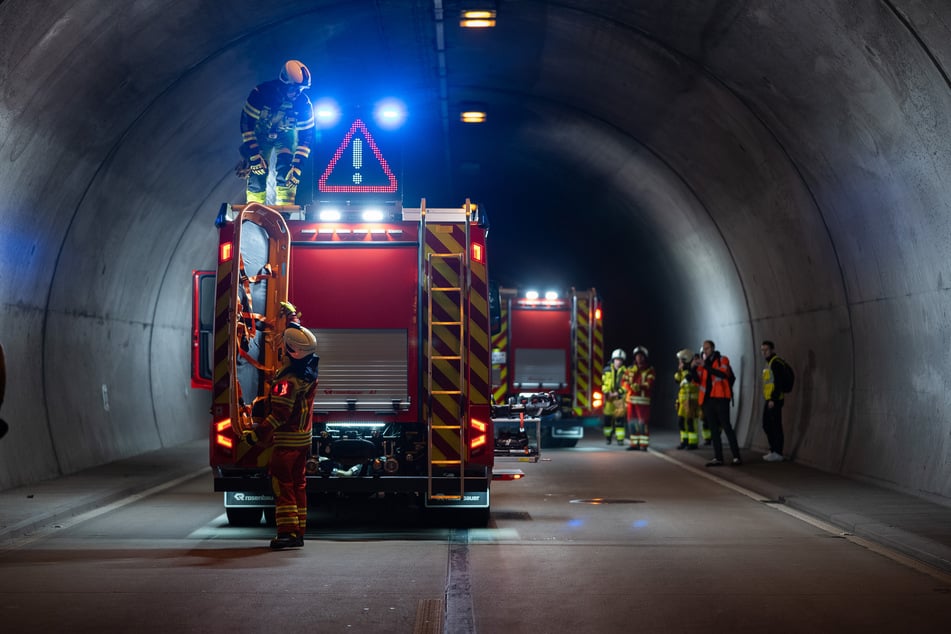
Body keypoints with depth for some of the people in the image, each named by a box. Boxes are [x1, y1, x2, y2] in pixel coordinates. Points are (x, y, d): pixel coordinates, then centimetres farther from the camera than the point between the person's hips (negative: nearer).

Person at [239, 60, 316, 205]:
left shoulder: (303, 103, -25)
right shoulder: (261, 93, -32)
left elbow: (307, 135, -19)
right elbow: (247, 123, -26)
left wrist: (297, 166, -25)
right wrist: (254, 155, -29)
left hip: (285, 135, 1)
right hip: (260, 133, -1)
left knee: (286, 173, -18)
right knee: (257, 172, -11)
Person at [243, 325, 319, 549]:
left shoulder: (288, 379, -24)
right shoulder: (309, 372, 1)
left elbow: (279, 414, -25)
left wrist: (258, 433, -19)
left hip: (287, 439, -8)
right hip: (304, 437, 8)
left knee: (282, 484, -3)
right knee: (298, 484, 13)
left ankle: (288, 531, -7)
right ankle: (299, 532, 17)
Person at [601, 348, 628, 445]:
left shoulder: (625, 372, 2)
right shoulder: (607, 370, 8)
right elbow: (604, 383, 7)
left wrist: (618, 393, -14)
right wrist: (607, 393, -8)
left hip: (620, 397, -2)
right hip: (608, 397, 2)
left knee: (620, 419, -6)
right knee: (607, 418, 4)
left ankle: (620, 438, -3)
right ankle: (608, 436, 20)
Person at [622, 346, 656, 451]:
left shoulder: (650, 371, 2)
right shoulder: (630, 369, 16)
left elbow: (650, 384, -12)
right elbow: (624, 381, 7)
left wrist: (640, 387, -29)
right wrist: (630, 387, -14)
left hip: (643, 400, -5)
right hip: (631, 399, 5)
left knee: (643, 422, -9)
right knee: (632, 422, 6)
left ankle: (643, 444, -8)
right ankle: (634, 444, 13)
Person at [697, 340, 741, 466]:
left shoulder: (723, 360, 2)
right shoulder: (703, 364, 15)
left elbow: (723, 373, -17)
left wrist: (706, 367, -24)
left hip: (720, 398, -5)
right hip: (707, 399, 5)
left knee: (726, 426, -8)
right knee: (713, 429, 5)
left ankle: (736, 456, -7)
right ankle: (718, 458, 7)